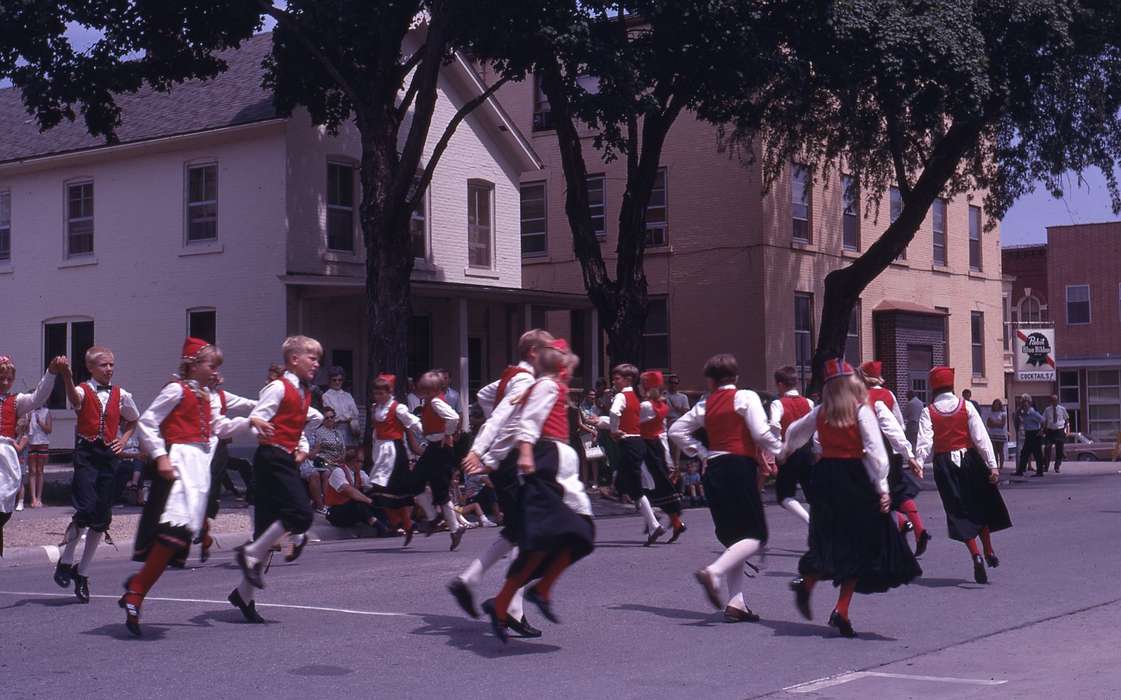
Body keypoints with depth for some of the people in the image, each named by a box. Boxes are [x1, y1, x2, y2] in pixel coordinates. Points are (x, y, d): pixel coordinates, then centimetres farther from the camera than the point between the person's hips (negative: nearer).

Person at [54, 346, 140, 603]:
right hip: (86, 454, -4)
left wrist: (124, 439, 9)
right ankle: (65, 561, 4)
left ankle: (82, 574, 17)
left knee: (102, 518, 4)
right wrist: (66, 377, -49)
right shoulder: (84, 391, -2)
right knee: (86, 509, -18)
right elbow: (74, 398, -29)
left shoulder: (121, 396, 10)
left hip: (109, 455, 4)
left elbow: (133, 420, 28)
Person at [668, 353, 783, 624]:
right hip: (739, 468, -6)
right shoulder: (745, 397, -4)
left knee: (733, 537, 14)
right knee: (755, 535, -3)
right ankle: (714, 572, -27)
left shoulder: (705, 404, 11)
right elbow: (761, 432, -15)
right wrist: (780, 451, 3)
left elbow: (676, 430, 13)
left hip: (713, 470, 6)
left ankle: (735, 602, 10)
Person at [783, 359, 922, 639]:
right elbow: (875, 450, -13)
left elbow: (794, 432, 23)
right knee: (860, 544, 3)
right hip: (855, 477, -4)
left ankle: (806, 582, 2)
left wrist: (784, 453, 44)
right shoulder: (863, 411, -6)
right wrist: (882, 487, -11)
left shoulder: (820, 413, 6)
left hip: (825, 476, 4)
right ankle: (841, 611, -3)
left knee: (830, 540, 20)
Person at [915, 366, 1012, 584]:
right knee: (980, 505, 20)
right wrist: (992, 465, -7)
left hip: (944, 464, -1)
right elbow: (981, 438, -7)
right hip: (969, 459, 1)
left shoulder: (929, 412, -3)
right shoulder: (966, 406, -2)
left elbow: (925, 442, -14)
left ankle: (976, 556, -10)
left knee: (960, 511, 4)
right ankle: (989, 552, 28)